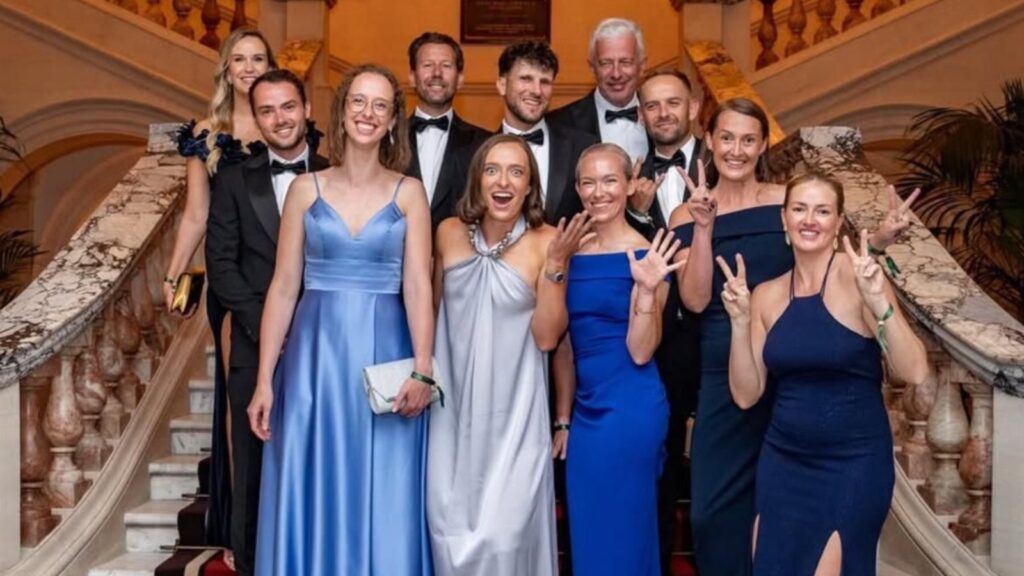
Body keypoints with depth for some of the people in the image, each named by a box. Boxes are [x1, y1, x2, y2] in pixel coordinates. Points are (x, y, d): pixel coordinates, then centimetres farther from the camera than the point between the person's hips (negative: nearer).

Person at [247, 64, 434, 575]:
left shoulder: (409, 193, 2)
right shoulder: (305, 189, 4)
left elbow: (418, 286, -4)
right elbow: (283, 287, 3)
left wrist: (422, 370, -17)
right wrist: (264, 379, -1)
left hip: (385, 357, -1)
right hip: (315, 358, 1)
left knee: (384, 500, 6)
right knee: (311, 496, 7)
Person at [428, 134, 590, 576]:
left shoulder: (545, 241, -9)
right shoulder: (450, 233, -1)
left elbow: (547, 337, -12)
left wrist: (554, 264, -20)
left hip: (513, 411, -3)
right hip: (454, 406, 3)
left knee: (504, 531, -2)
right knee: (450, 525, 9)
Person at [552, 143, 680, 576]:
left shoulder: (645, 257, -9)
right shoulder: (571, 254, 7)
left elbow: (640, 352, -14)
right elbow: (565, 345, 11)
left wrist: (646, 289, -26)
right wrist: (562, 419, 12)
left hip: (630, 409, -6)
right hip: (585, 410, 6)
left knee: (621, 536, 4)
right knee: (587, 535, 15)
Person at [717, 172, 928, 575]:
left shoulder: (858, 275, -11)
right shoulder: (766, 295, 2)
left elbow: (915, 372, -16)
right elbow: (746, 395, 0)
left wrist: (879, 302, -28)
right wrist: (740, 321, -10)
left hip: (854, 461, -4)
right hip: (782, 461, 4)